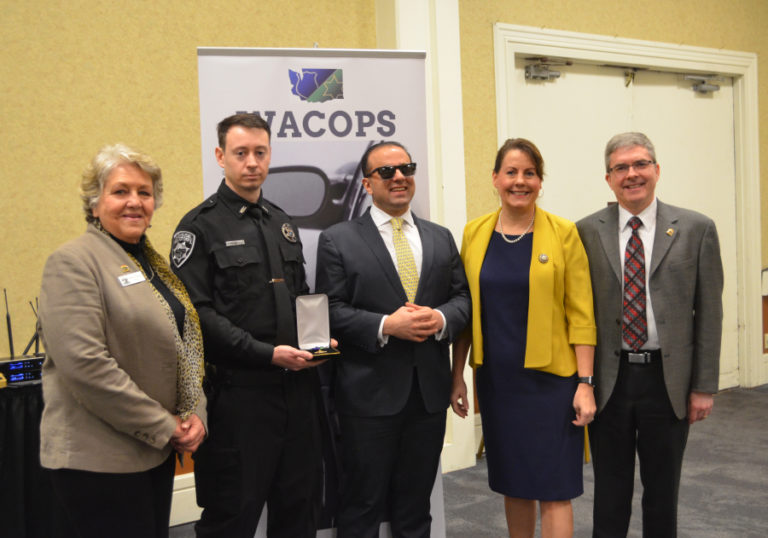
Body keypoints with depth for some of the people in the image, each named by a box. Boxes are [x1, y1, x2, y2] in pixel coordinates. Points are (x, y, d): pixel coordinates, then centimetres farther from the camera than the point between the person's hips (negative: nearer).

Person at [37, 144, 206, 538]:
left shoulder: (152, 264, 14)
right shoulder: (74, 262, -10)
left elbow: (184, 346, 18)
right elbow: (84, 363, -21)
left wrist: (195, 414, 1)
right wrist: (164, 426, -16)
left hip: (158, 453, 8)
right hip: (98, 459, -7)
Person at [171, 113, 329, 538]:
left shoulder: (282, 223, 15)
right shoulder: (201, 226, -6)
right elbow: (197, 312, -14)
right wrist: (267, 354, -19)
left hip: (297, 384, 6)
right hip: (239, 390, -6)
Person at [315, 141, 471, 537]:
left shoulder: (441, 238, 12)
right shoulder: (337, 240, -2)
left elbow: (462, 296, 10)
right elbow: (331, 311, -7)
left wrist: (441, 318, -11)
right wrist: (385, 326, -20)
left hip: (430, 390, 4)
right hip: (370, 391, -4)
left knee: (416, 505, 16)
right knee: (363, 505, 7)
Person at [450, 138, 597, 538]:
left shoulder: (563, 233, -6)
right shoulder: (475, 233, 3)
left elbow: (581, 314, -6)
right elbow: (466, 311, 8)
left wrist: (585, 383, -10)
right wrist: (457, 376, 7)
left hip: (549, 378, -3)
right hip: (496, 380, 3)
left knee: (553, 489, 1)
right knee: (513, 483, 14)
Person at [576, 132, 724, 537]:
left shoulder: (696, 229, -1)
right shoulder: (586, 232, 0)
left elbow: (709, 313, 0)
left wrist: (704, 386, -2)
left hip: (668, 379, 0)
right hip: (608, 379, 0)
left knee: (662, 489, 14)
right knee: (610, 490, 12)